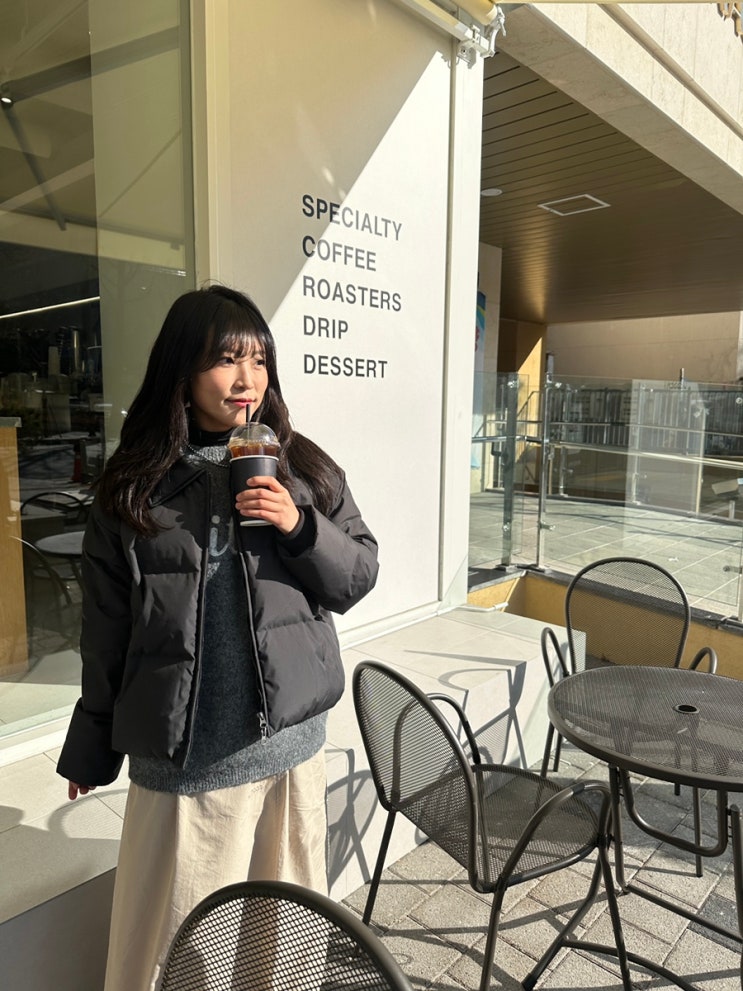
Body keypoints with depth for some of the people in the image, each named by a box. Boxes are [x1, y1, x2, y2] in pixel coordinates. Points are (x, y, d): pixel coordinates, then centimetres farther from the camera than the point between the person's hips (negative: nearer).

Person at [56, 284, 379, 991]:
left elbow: (359, 577, 3)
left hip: (290, 744, 2)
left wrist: (299, 527, -15)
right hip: (181, 755, -1)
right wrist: (90, 749, 10)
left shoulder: (303, 469, 0)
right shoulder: (133, 487, -2)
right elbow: (107, 630, 4)